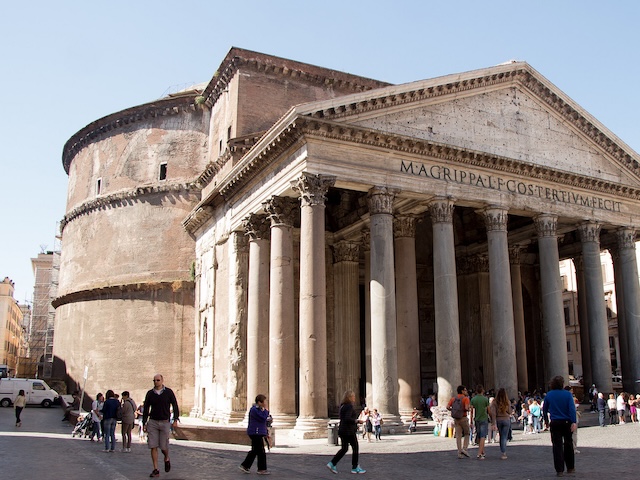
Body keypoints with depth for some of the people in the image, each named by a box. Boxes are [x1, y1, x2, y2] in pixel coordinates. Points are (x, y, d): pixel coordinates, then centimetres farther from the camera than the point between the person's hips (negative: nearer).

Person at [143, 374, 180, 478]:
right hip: (152, 422, 2)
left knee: (163, 446, 0)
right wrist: (144, 423, 6)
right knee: (153, 446, -4)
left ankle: (167, 459, 33)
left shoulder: (169, 392, -1)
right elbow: (146, 409, 9)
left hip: (165, 422, -2)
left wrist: (175, 420, -6)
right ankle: (156, 470, 2)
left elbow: (175, 406, 2)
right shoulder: (150, 393, 3)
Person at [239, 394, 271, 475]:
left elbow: (262, 422, 23)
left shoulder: (258, 409, 16)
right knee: (261, 451, -4)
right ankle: (262, 469, 3)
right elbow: (263, 418, -24)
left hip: (258, 433, 10)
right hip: (256, 433, -10)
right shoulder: (254, 410, -17)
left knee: (254, 451, 14)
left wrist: (266, 432, 23)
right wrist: (266, 410, -11)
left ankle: (245, 466, 20)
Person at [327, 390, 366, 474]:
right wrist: (357, 421, -16)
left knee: (344, 448, 13)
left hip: (342, 430, 9)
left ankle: (332, 464, 5)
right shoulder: (349, 406, -16)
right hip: (349, 431, -9)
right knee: (355, 448, 5)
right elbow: (347, 418, -27)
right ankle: (355, 467, 11)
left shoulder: (342, 406, 13)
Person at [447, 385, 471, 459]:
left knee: (458, 435, 6)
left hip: (456, 419, 4)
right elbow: (466, 408, -22)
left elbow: (448, 407, -3)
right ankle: (464, 449, 1)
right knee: (467, 434, 14)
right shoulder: (465, 398, -8)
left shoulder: (453, 398, 7)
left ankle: (459, 452, 6)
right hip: (463, 418, -4)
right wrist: (467, 410, -1)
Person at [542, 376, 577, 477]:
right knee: (568, 444, 15)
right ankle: (570, 468, 24)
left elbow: (544, 409, 9)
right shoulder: (568, 394, -5)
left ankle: (559, 470, -2)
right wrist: (574, 422, -17)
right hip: (567, 423, 0)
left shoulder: (549, 395, 1)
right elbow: (572, 408, -15)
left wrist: (546, 421, 23)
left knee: (557, 446, 1)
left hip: (555, 423, 0)